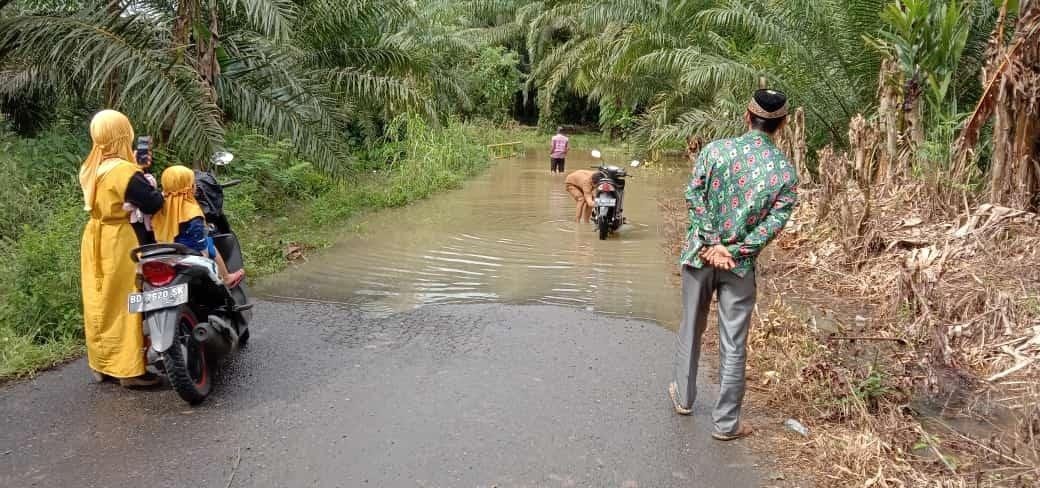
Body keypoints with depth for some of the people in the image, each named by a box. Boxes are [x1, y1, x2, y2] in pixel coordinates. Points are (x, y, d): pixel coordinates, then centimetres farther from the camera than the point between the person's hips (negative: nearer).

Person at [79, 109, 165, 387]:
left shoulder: (89, 168, 7)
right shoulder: (124, 171, -19)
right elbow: (153, 204, -19)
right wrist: (150, 183, 0)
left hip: (94, 238, 8)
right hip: (119, 241, -8)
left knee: (98, 302, 14)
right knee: (124, 303, -2)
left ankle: (100, 364, 24)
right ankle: (129, 369, 3)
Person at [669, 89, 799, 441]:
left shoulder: (715, 149, -7)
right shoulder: (787, 173, -6)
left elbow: (694, 198, -11)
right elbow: (772, 225, -12)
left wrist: (710, 245, -11)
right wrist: (731, 252, -11)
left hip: (700, 254, 1)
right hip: (740, 265, -1)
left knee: (690, 329, 19)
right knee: (733, 346, 7)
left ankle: (683, 397, 36)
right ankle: (726, 423, 16)